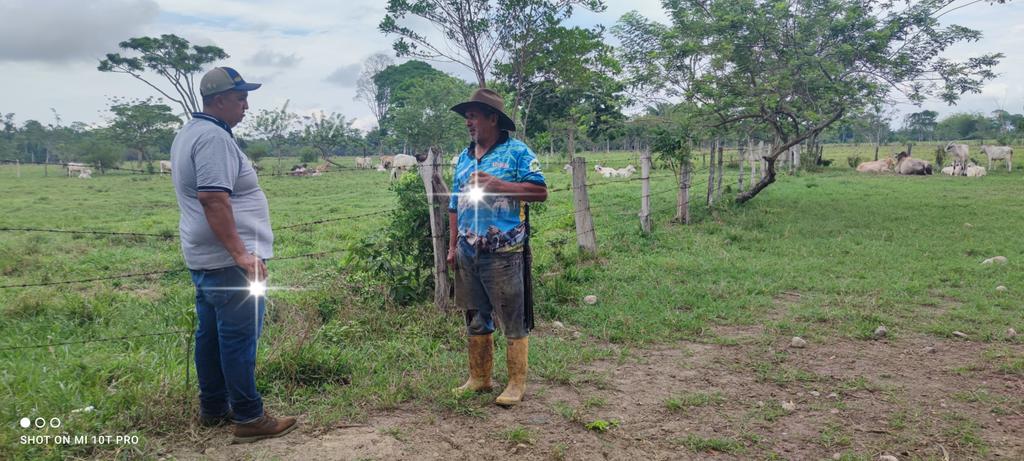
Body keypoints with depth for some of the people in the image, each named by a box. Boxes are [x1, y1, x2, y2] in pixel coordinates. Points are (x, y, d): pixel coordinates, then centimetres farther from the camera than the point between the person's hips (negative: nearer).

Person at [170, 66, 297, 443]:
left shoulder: (189, 133, 17)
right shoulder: (214, 136, -17)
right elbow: (214, 200, -26)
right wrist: (240, 254, -26)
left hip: (204, 256, 11)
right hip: (228, 260, -11)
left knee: (210, 334, 15)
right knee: (239, 338, -5)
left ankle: (213, 408, 25)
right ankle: (249, 418, 1)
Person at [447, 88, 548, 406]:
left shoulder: (517, 151, -3)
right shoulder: (464, 157, 16)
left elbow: (540, 191, -10)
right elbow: (455, 205, 18)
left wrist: (498, 186, -16)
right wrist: (453, 246, 12)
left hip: (502, 253, -6)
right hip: (467, 254, 7)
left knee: (513, 321, 0)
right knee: (475, 319, 14)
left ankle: (517, 384, 11)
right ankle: (479, 379, 27)